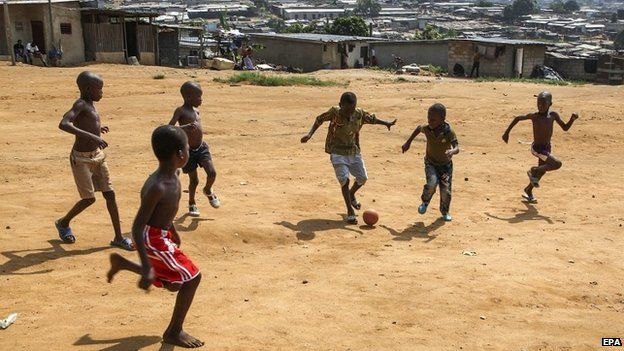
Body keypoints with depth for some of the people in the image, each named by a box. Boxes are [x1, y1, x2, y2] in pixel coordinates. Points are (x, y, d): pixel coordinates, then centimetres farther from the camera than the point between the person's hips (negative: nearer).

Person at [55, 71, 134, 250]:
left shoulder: (90, 103, 7)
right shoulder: (80, 104, -18)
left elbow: (72, 117, 26)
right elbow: (63, 124, -35)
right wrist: (91, 136, -42)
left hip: (97, 155, 8)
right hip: (81, 159, -8)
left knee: (110, 194, 5)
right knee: (89, 199, -3)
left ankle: (118, 237, 10)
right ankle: (63, 223, 25)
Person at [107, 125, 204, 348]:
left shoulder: (173, 177, -2)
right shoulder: (157, 187, -30)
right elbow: (137, 228, -29)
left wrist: (173, 232, 30)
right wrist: (147, 269, -31)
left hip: (162, 235, 9)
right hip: (153, 240, -9)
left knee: (174, 284, 23)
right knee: (192, 277, -5)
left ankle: (121, 263, 34)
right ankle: (174, 332, 10)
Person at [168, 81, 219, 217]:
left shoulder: (196, 111, 8)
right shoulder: (180, 111, -13)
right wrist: (185, 127, -38)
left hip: (202, 147, 5)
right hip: (189, 150, -5)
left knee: (212, 172, -10)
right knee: (194, 180, 6)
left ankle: (208, 191, 22)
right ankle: (192, 203, 31)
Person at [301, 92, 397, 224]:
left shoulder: (359, 114, -11)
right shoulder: (334, 113, -20)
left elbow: (372, 119, 9)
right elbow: (319, 119, -5)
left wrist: (387, 123, 5)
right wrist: (310, 134, -12)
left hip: (354, 151, 4)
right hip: (338, 153, -4)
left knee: (362, 178, 8)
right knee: (344, 180, -13)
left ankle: (351, 195, 40)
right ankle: (350, 211, -4)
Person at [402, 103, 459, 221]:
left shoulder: (449, 132, -25)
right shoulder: (427, 129, -16)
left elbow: (457, 148, -33)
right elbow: (418, 128, 8)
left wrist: (452, 151, -57)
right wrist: (408, 142, 11)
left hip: (445, 164, -1)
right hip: (431, 163, 1)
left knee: (446, 190, -1)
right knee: (432, 183, -25)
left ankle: (445, 211, 29)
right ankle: (425, 202, 6)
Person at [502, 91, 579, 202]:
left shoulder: (553, 115, -3)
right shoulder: (534, 116, -15)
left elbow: (565, 128, 5)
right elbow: (517, 118, -2)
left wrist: (572, 118, -13)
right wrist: (507, 133, 0)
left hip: (547, 148, 6)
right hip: (537, 148, -6)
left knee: (542, 171, 20)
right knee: (557, 164, -22)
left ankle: (528, 191, 42)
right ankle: (533, 171, 0)